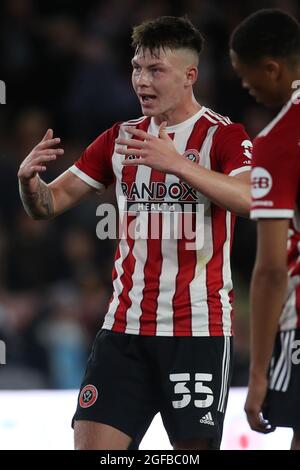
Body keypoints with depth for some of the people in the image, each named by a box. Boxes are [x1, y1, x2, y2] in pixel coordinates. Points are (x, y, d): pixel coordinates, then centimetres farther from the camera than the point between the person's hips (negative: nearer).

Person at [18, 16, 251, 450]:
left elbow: (247, 200, -23)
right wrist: (30, 178, -10)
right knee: (92, 442, -5)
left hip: (199, 328, -4)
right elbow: (49, 204, 13)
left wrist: (177, 163, -35)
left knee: (196, 446, -2)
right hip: (125, 327, 4)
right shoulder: (120, 139, 12)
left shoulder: (224, 136, -3)